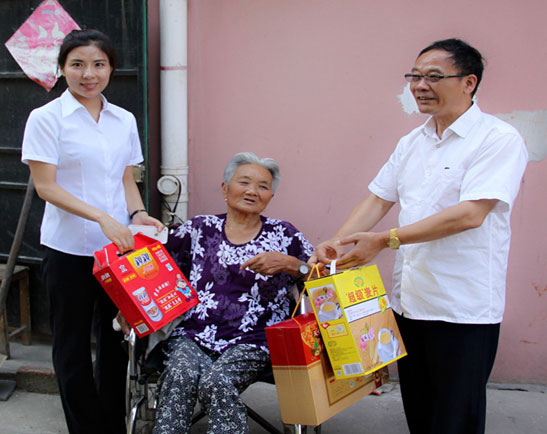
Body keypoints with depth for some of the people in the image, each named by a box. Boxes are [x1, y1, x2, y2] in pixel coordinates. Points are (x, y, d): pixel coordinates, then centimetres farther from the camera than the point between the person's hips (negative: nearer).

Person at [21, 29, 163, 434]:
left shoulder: (124, 120, 8)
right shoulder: (46, 118, -5)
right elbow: (46, 187, -11)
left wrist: (137, 213, -6)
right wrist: (102, 218, -21)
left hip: (119, 247, 4)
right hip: (70, 249, -4)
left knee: (117, 340, 13)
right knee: (73, 347, 8)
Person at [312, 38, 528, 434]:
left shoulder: (499, 139, -10)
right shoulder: (411, 143, 13)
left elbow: (470, 213, -21)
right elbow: (377, 201, 12)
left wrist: (385, 240, -24)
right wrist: (336, 245, -4)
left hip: (463, 308, -6)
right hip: (409, 299, 7)